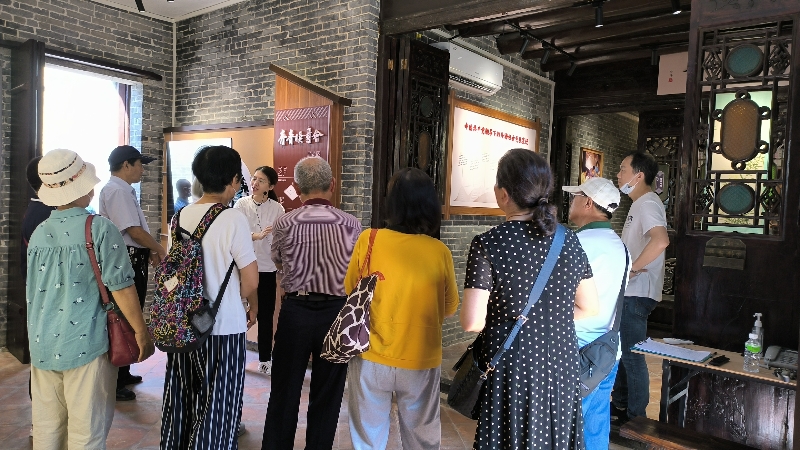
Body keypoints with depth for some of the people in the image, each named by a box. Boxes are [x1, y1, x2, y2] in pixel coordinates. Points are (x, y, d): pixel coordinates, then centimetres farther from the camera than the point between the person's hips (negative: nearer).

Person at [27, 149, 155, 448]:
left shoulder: (38, 233, 4)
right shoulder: (99, 229, -13)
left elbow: (33, 291, 16)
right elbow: (121, 288, -15)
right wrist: (142, 333, -6)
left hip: (41, 347, 6)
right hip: (86, 346, -6)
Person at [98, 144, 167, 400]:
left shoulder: (124, 190, 15)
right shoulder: (117, 191, -16)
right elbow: (134, 231, -21)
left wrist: (150, 252, 10)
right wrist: (160, 251, -9)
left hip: (133, 259, 11)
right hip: (126, 261, -11)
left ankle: (123, 374, 32)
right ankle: (114, 383, 9)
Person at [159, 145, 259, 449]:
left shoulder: (181, 216, 2)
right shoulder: (233, 219, -16)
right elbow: (251, 280, -15)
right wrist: (248, 306, 5)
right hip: (223, 327, -6)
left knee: (181, 401, 20)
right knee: (217, 407, 8)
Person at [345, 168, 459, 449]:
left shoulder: (369, 240, -13)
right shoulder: (440, 252, -13)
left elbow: (350, 291, 2)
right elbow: (449, 309, 2)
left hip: (371, 358, 0)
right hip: (421, 361, 0)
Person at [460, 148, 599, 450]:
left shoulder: (488, 244, -16)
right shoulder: (569, 241, -1)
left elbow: (472, 322, -18)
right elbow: (590, 308, 7)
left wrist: (498, 317, 2)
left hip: (513, 370, -4)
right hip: (561, 367, 5)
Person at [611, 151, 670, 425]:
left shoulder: (648, 204, -16)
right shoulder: (640, 204, 16)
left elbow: (661, 240, -35)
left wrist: (631, 268, -26)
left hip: (637, 293, -11)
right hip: (629, 291, 11)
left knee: (632, 354, -1)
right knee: (622, 349, 19)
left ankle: (636, 417, 11)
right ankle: (620, 403, 33)